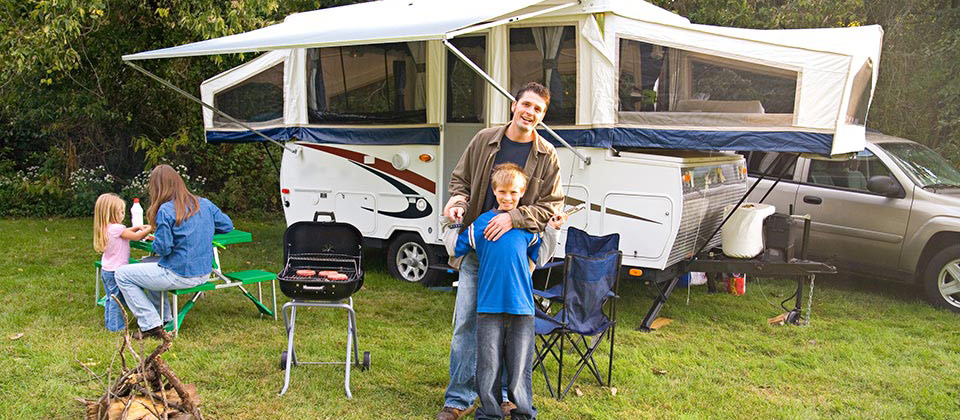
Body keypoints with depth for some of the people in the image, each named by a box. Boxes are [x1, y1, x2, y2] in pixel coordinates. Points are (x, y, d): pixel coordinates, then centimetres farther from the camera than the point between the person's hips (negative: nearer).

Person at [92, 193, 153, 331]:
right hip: (116, 271, -9)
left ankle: (109, 323, 28)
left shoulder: (107, 227, 6)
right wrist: (150, 228, -6)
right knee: (117, 299, 0)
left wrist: (138, 227, 11)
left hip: (106, 270, 9)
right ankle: (116, 326, 7)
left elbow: (126, 232, 21)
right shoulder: (116, 228, -23)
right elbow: (136, 237, -18)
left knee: (110, 298, 19)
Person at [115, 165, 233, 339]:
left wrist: (154, 239, 4)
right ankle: (165, 319, 32)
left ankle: (151, 325, 5)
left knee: (122, 274, 9)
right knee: (146, 265, 33)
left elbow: (162, 248, -17)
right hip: (204, 273, 8)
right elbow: (227, 225, 10)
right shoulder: (204, 204, 2)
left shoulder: (165, 210, -17)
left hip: (180, 276, -8)